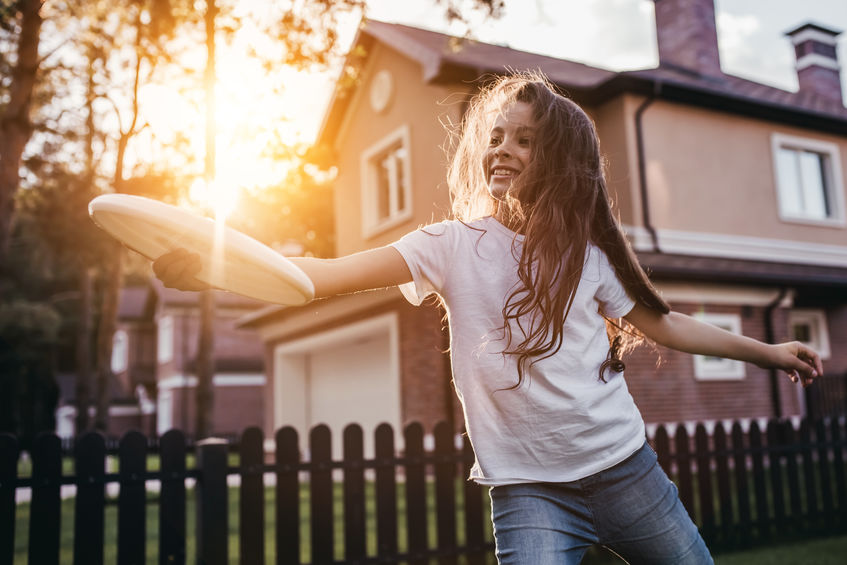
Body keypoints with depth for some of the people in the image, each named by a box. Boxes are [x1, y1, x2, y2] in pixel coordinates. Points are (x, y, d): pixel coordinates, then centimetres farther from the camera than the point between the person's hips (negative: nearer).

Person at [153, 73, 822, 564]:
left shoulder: (587, 248, 3)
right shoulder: (454, 245, -5)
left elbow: (659, 321, 16)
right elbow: (331, 274, -16)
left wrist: (764, 350, 21)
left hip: (624, 468, 3)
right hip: (528, 489, -3)